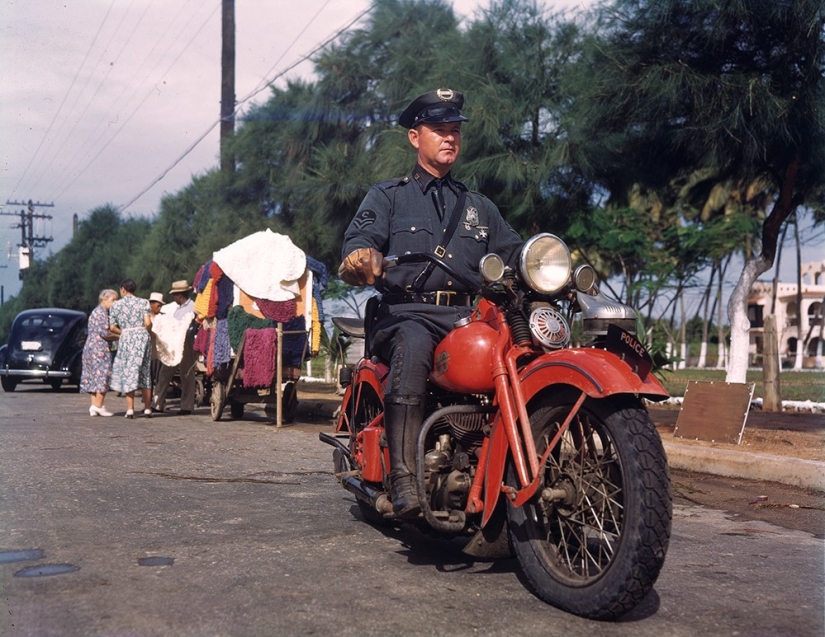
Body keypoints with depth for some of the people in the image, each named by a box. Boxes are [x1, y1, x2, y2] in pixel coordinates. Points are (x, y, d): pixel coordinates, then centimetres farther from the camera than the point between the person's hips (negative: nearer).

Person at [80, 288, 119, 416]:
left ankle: (94, 406, 7)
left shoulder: (97, 311, 20)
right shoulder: (101, 312, -10)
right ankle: (98, 406, -8)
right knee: (103, 376, -8)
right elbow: (104, 332, -18)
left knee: (95, 377, 7)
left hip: (92, 347, 10)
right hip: (100, 348, -10)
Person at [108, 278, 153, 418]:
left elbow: (112, 327, 5)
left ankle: (130, 409, -7)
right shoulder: (143, 302, 5)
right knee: (145, 372, 8)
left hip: (126, 338, -1)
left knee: (128, 372, 2)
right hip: (143, 337, 1)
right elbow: (148, 323, -6)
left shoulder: (116, 305, 6)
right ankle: (147, 408, 8)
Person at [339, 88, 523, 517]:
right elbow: (360, 238, 0)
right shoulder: (387, 197, 20)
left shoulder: (480, 208, 30)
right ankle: (404, 479, -43)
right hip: (407, 313, -3)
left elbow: (514, 255, 22)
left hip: (469, 316, 3)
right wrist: (361, 258, -25)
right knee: (413, 345, -39)